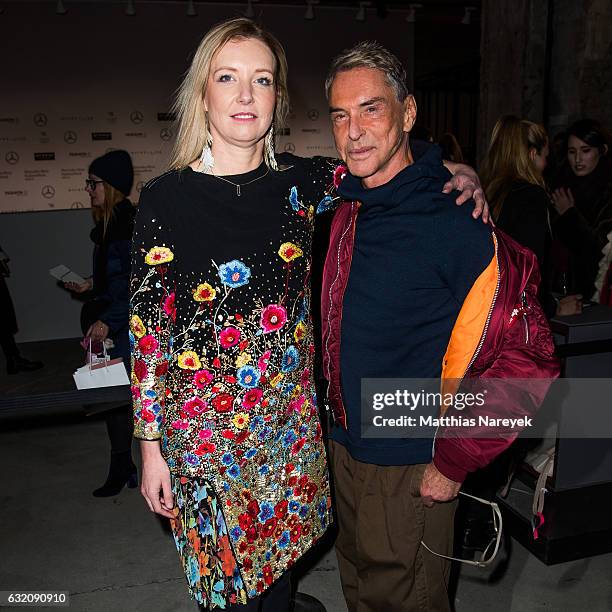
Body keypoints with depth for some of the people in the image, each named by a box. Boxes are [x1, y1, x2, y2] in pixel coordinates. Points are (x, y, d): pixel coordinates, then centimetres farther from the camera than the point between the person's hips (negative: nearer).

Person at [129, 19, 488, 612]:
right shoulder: (167, 197, -10)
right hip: (204, 422, -2)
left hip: (289, 412, 3)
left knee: (280, 551, 21)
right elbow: (147, 329, -8)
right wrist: (150, 444, -6)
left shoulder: (300, 180, -2)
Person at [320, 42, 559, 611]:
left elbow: (524, 359, -21)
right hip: (346, 445, 7)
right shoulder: (345, 210, 0)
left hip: (411, 467, -6)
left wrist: (452, 462, -16)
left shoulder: (454, 224, -23)